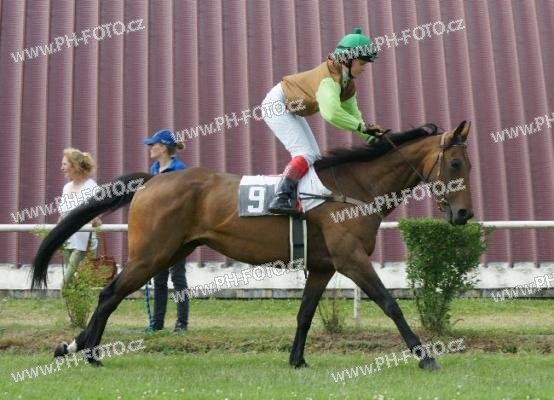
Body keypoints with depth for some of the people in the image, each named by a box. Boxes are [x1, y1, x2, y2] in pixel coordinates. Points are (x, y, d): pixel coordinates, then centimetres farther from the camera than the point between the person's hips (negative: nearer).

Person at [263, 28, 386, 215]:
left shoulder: (347, 84, 0)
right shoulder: (329, 78, -31)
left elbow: (353, 114, 5)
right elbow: (331, 113, -48)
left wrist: (371, 136, -8)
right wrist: (362, 126, -41)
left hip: (291, 111, 10)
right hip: (276, 104, -10)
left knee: (315, 157, 8)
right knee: (306, 154, -21)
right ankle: (280, 198, -30)